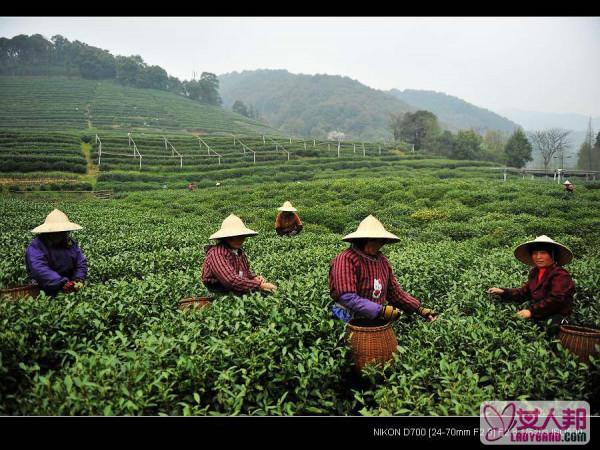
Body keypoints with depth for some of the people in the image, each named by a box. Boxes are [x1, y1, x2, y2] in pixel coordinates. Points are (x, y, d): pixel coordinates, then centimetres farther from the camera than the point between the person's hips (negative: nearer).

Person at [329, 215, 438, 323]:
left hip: (378, 320, 7)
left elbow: (395, 291, 16)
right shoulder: (346, 260, -14)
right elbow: (347, 297, -22)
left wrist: (420, 310, 5)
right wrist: (380, 311, -25)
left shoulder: (382, 260, 11)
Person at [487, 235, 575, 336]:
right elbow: (525, 291, 13)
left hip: (555, 319, -7)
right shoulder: (534, 273, 13)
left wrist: (532, 311, -24)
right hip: (538, 316, 7)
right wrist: (504, 292, 1)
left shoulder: (561, 275, -13)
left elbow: (554, 299, -21)